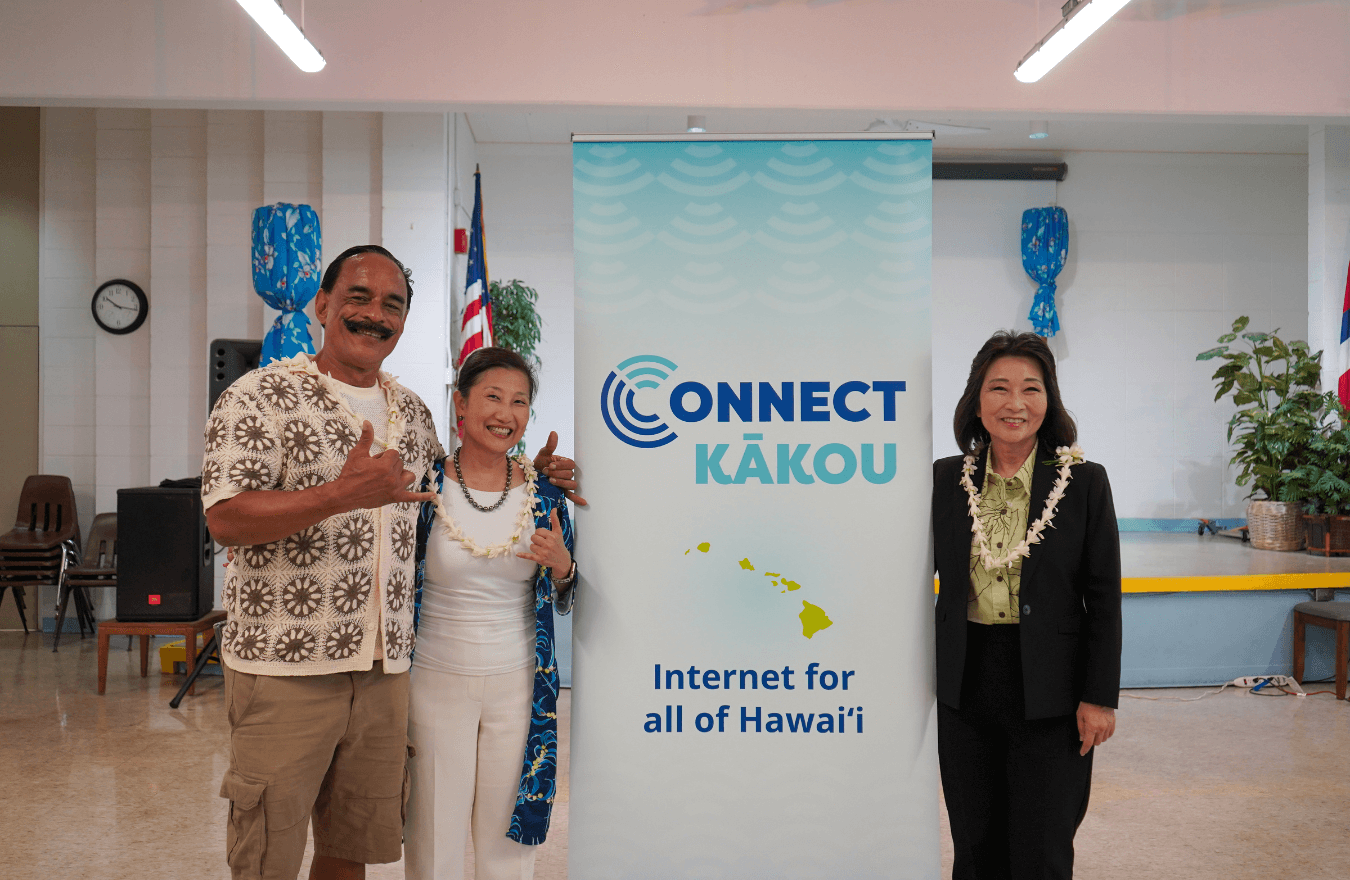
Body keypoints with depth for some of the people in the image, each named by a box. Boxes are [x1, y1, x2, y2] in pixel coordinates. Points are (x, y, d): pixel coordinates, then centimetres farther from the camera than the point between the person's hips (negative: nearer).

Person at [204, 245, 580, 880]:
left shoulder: (411, 411, 13)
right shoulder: (260, 397, -7)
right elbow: (225, 518, -16)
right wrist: (345, 495, -28)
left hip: (384, 667, 6)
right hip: (283, 668, -5)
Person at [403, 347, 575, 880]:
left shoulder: (544, 497, 1)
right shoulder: (424, 488, -6)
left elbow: (564, 604, 9)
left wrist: (561, 566, -11)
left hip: (517, 688, 2)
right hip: (436, 681, -2)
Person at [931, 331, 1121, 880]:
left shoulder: (1085, 482, -4)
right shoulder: (946, 479, 1)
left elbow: (1104, 599, -3)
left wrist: (1100, 697, -6)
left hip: (1048, 692, -2)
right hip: (964, 686, 2)